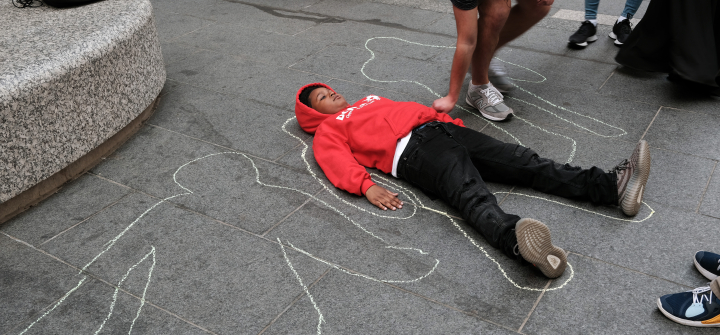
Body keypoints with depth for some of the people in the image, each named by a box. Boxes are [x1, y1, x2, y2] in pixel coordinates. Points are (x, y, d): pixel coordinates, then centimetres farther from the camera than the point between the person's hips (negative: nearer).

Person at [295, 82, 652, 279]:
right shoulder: (328, 131, 16)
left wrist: (449, 119, 16)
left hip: (440, 130, 7)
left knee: (522, 160, -9)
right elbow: (341, 164, -3)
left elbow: (412, 109, 32)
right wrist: (368, 187, -23)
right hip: (413, 152, -7)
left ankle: (612, 186, -18)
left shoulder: (370, 101, 37)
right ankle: (515, 240, -64)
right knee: (472, 196, -37)